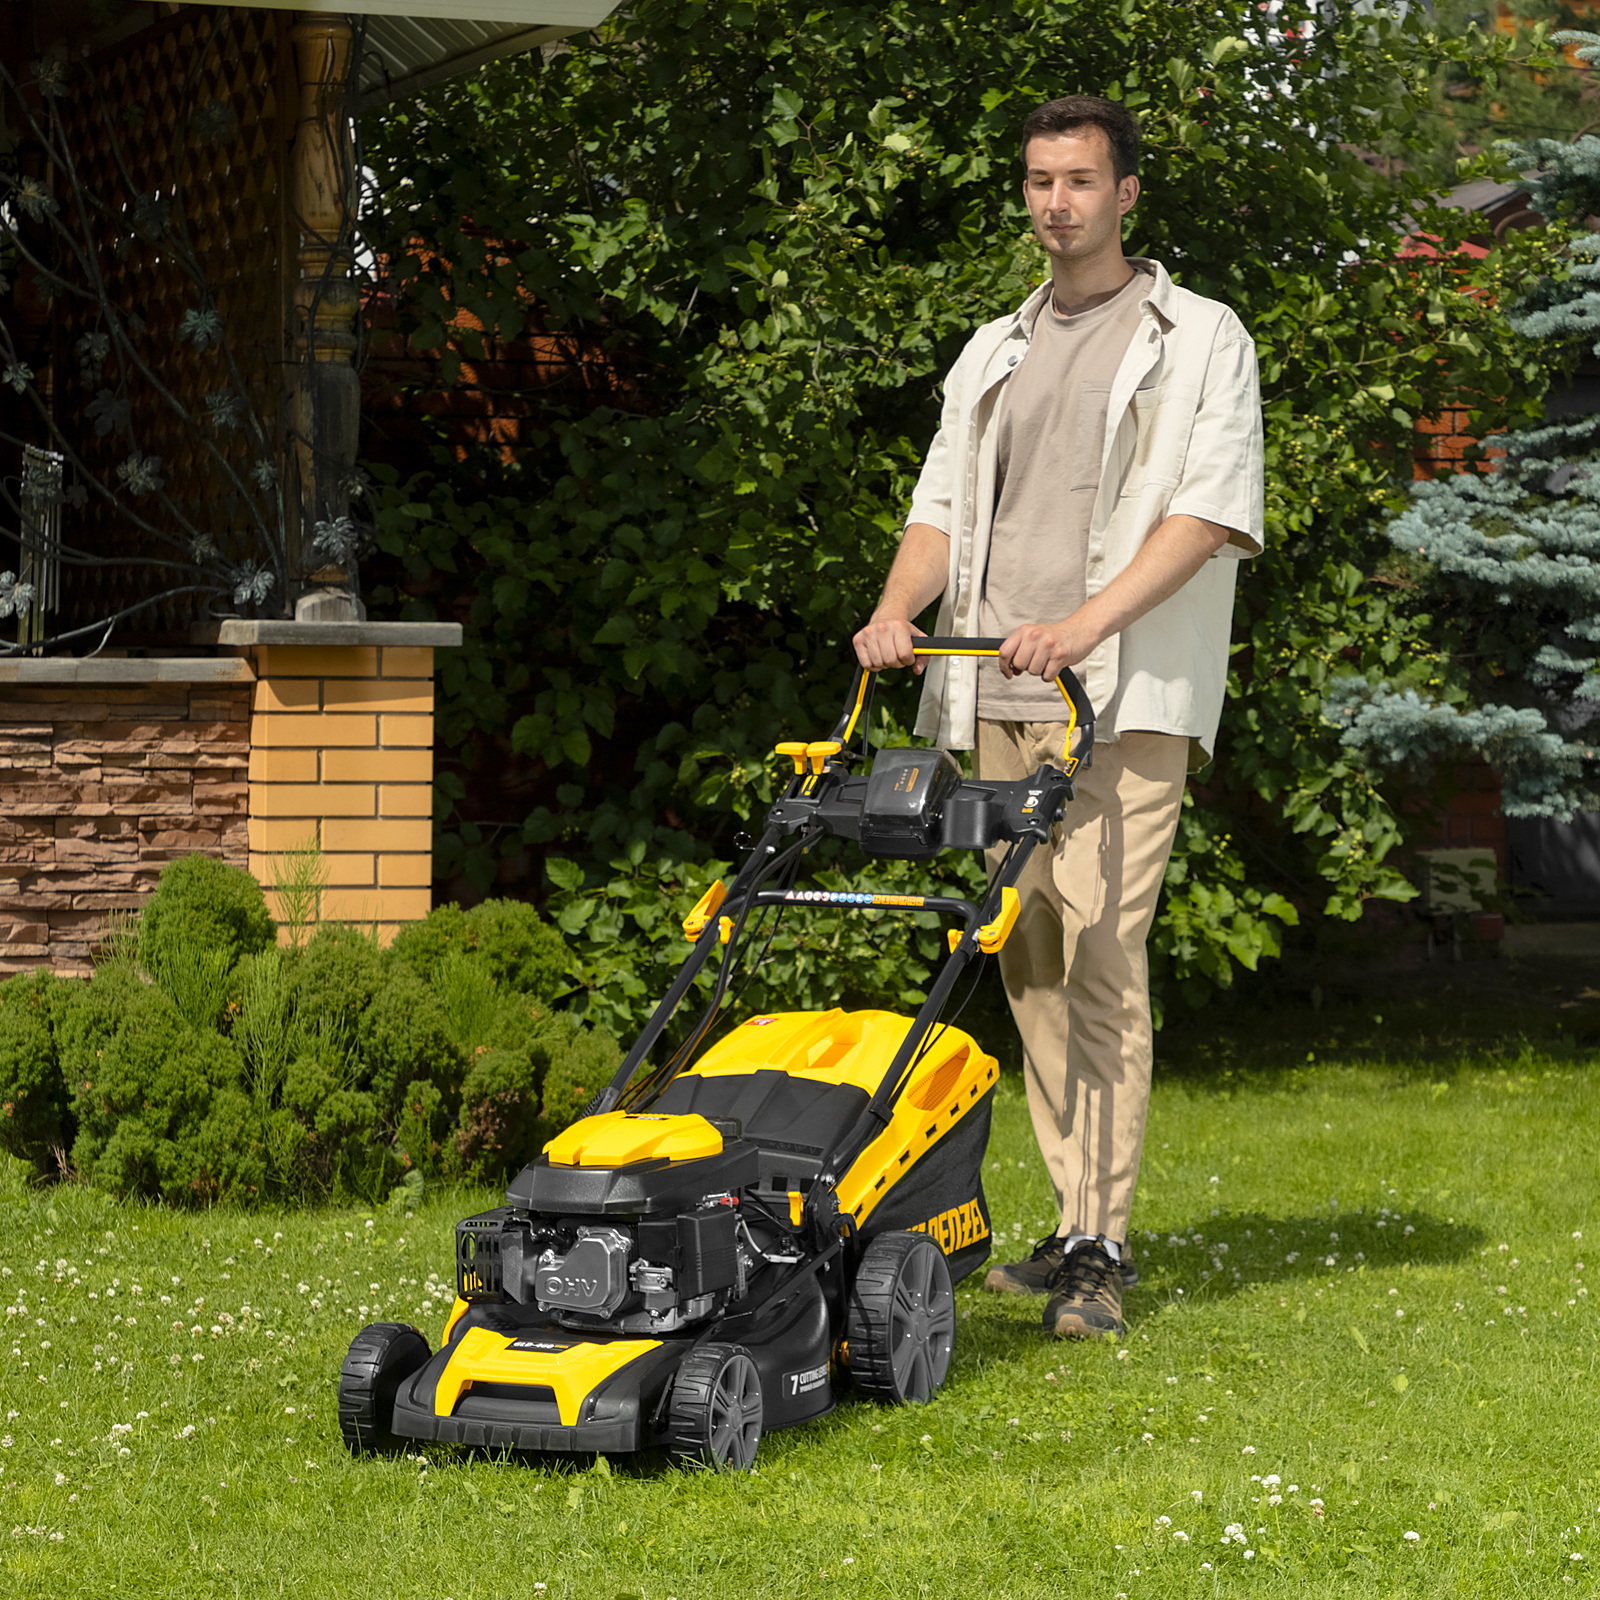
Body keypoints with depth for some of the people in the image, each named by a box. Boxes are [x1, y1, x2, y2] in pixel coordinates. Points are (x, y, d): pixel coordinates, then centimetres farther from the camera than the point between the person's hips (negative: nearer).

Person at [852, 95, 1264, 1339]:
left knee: (1100, 956, -14)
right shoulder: (992, 356, 22)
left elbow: (1212, 511, -5)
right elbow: (944, 504, 18)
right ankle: (1076, 1226, 10)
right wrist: (897, 609, -4)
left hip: (1128, 695, -5)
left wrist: (1086, 620, -18)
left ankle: (1100, 1251, -13)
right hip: (993, 697, 6)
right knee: (1030, 961, 3)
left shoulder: (1201, 341, 6)